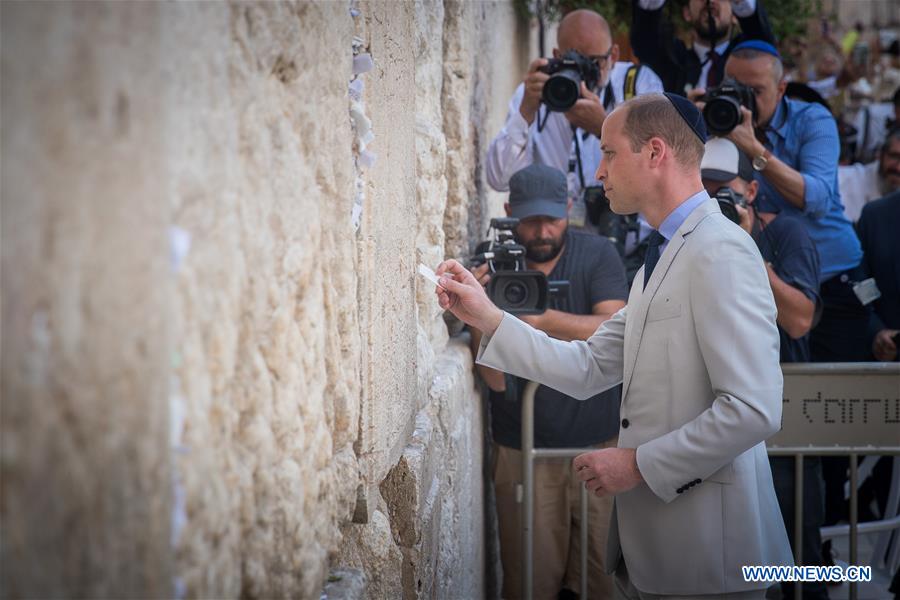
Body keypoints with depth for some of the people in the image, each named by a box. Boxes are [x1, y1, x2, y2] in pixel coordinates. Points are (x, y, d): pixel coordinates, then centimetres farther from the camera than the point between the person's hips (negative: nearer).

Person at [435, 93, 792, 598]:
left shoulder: (720, 250, -16)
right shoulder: (663, 258, 14)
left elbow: (754, 409, -23)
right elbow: (589, 369, 10)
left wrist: (641, 463, -16)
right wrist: (487, 317, 4)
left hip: (702, 540, -9)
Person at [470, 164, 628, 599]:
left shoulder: (597, 254, -3)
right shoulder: (493, 268, -3)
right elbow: (497, 379, -10)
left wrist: (541, 320, -29)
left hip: (599, 442, 0)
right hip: (523, 450, 0)